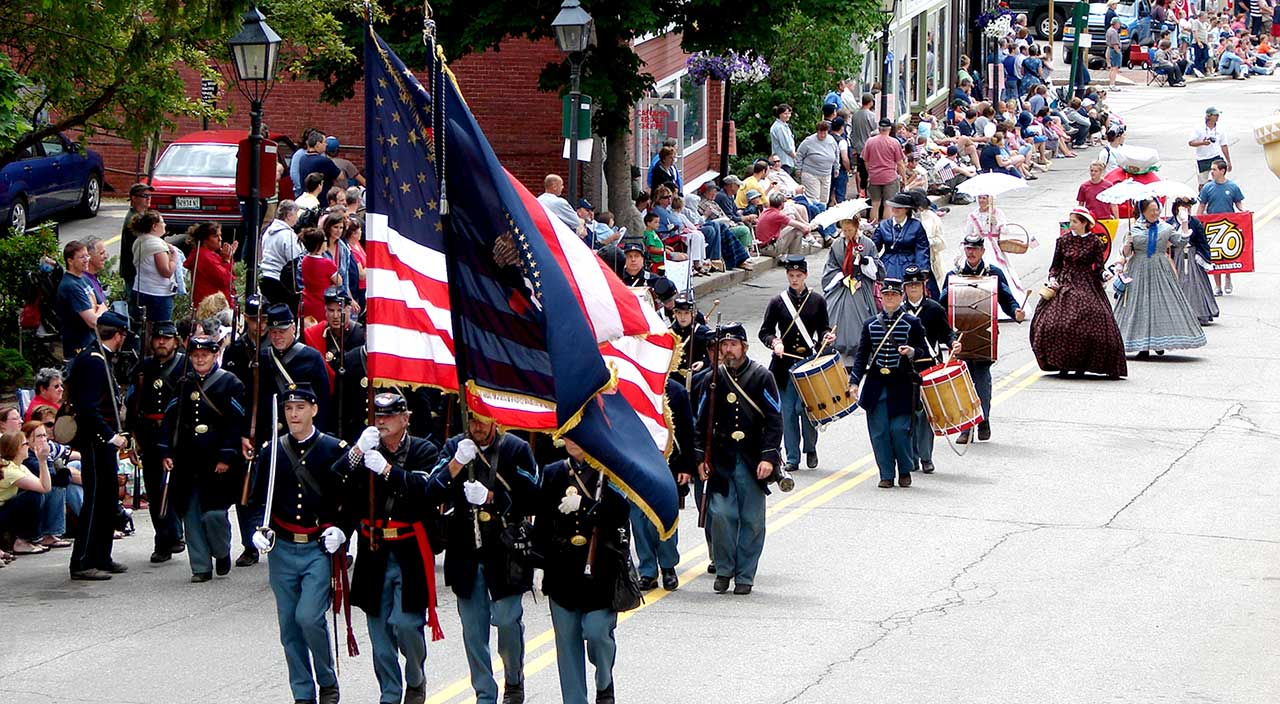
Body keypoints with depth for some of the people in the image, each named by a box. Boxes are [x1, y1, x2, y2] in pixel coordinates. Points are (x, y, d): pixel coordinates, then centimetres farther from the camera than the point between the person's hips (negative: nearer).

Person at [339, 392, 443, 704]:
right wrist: (357, 452, -19)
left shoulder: (424, 451, 2)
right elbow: (334, 485, -5)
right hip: (374, 553, 3)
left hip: (412, 553, -3)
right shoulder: (366, 450, 10)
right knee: (379, 627, 6)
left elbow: (425, 488, -17)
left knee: (406, 623, -11)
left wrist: (387, 470, -27)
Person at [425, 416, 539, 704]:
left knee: (507, 619, -7)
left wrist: (491, 498, -19)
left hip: (505, 553, -3)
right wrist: (456, 464, -19)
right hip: (466, 553, 3)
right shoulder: (454, 447, 5)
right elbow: (432, 494, -5)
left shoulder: (517, 449, -3)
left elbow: (532, 502, -7)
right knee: (473, 629, 6)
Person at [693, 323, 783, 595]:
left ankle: (745, 575, 10)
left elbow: (774, 420, -1)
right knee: (721, 514, -7)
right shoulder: (712, 379, 7)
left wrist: (769, 456, -10)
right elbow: (701, 420, 11)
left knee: (752, 519, 1)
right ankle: (724, 570, 8)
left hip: (752, 461, -1)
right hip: (721, 460, 1)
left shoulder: (761, 377, 1)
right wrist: (701, 457, 2)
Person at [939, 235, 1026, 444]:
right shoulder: (954, 275, 12)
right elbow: (942, 304, 12)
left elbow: (1006, 298, 6)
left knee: (982, 377, -3)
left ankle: (983, 419, 12)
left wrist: (1016, 311, -15)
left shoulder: (994, 273, 8)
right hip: (960, 332, 1)